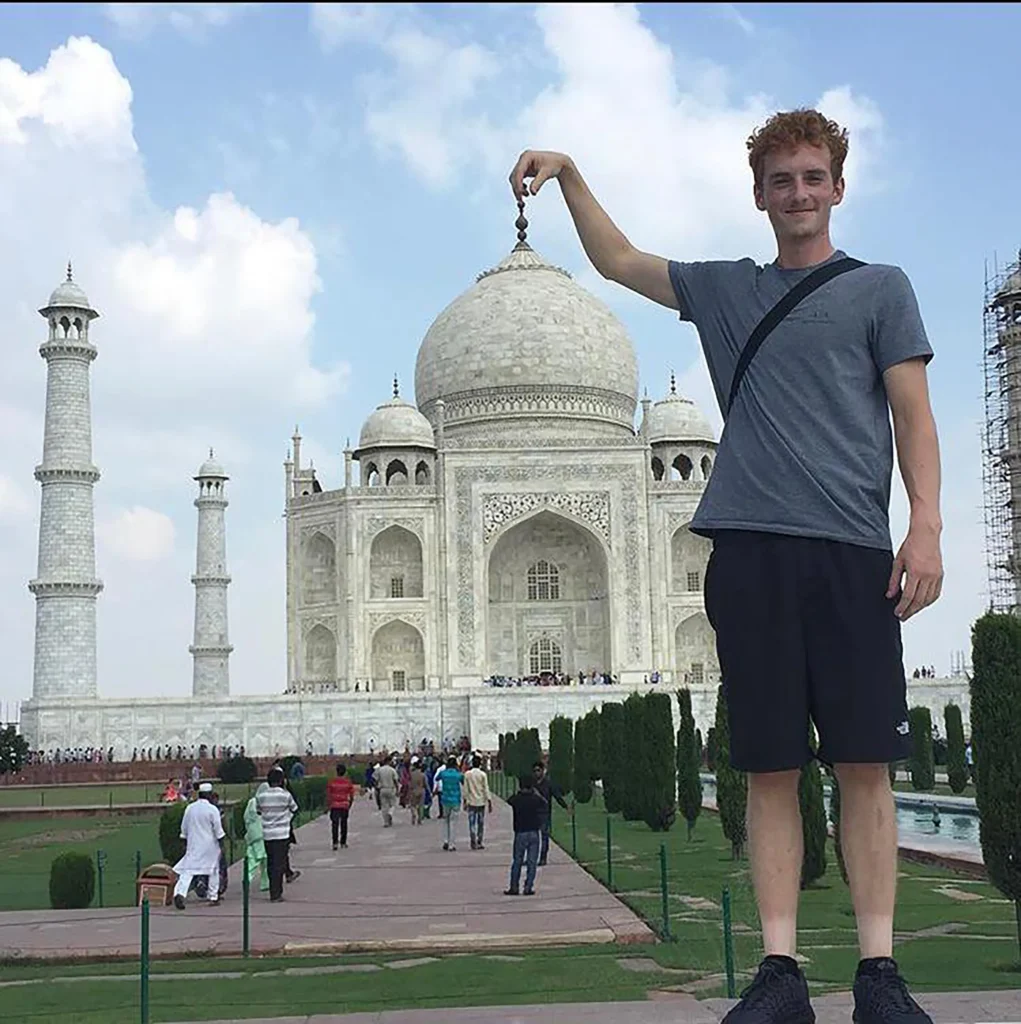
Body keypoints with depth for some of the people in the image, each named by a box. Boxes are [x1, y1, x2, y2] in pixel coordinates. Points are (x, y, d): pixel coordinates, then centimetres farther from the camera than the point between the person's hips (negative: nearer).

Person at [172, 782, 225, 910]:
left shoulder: (189, 808, 3)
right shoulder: (212, 809, -10)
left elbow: (184, 828, 9)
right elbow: (218, 829, -8)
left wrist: (185, 844, 19)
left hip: (193, 843, 3)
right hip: (210, 844, -2)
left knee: (188, 870, -3)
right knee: (213, 871, 14)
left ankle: (179, 893, -24)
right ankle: (213, 897, 17)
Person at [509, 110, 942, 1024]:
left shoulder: (879, 287, 12)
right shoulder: (726, 290, 21)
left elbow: (913, 415, 4)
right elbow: (619, 260, 29)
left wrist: (927, 525, -8)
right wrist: (567, 174, 19)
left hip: (851, 552, -2)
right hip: (750, 549, 2)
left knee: (865, 766, -4)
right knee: (771, 770, 1)